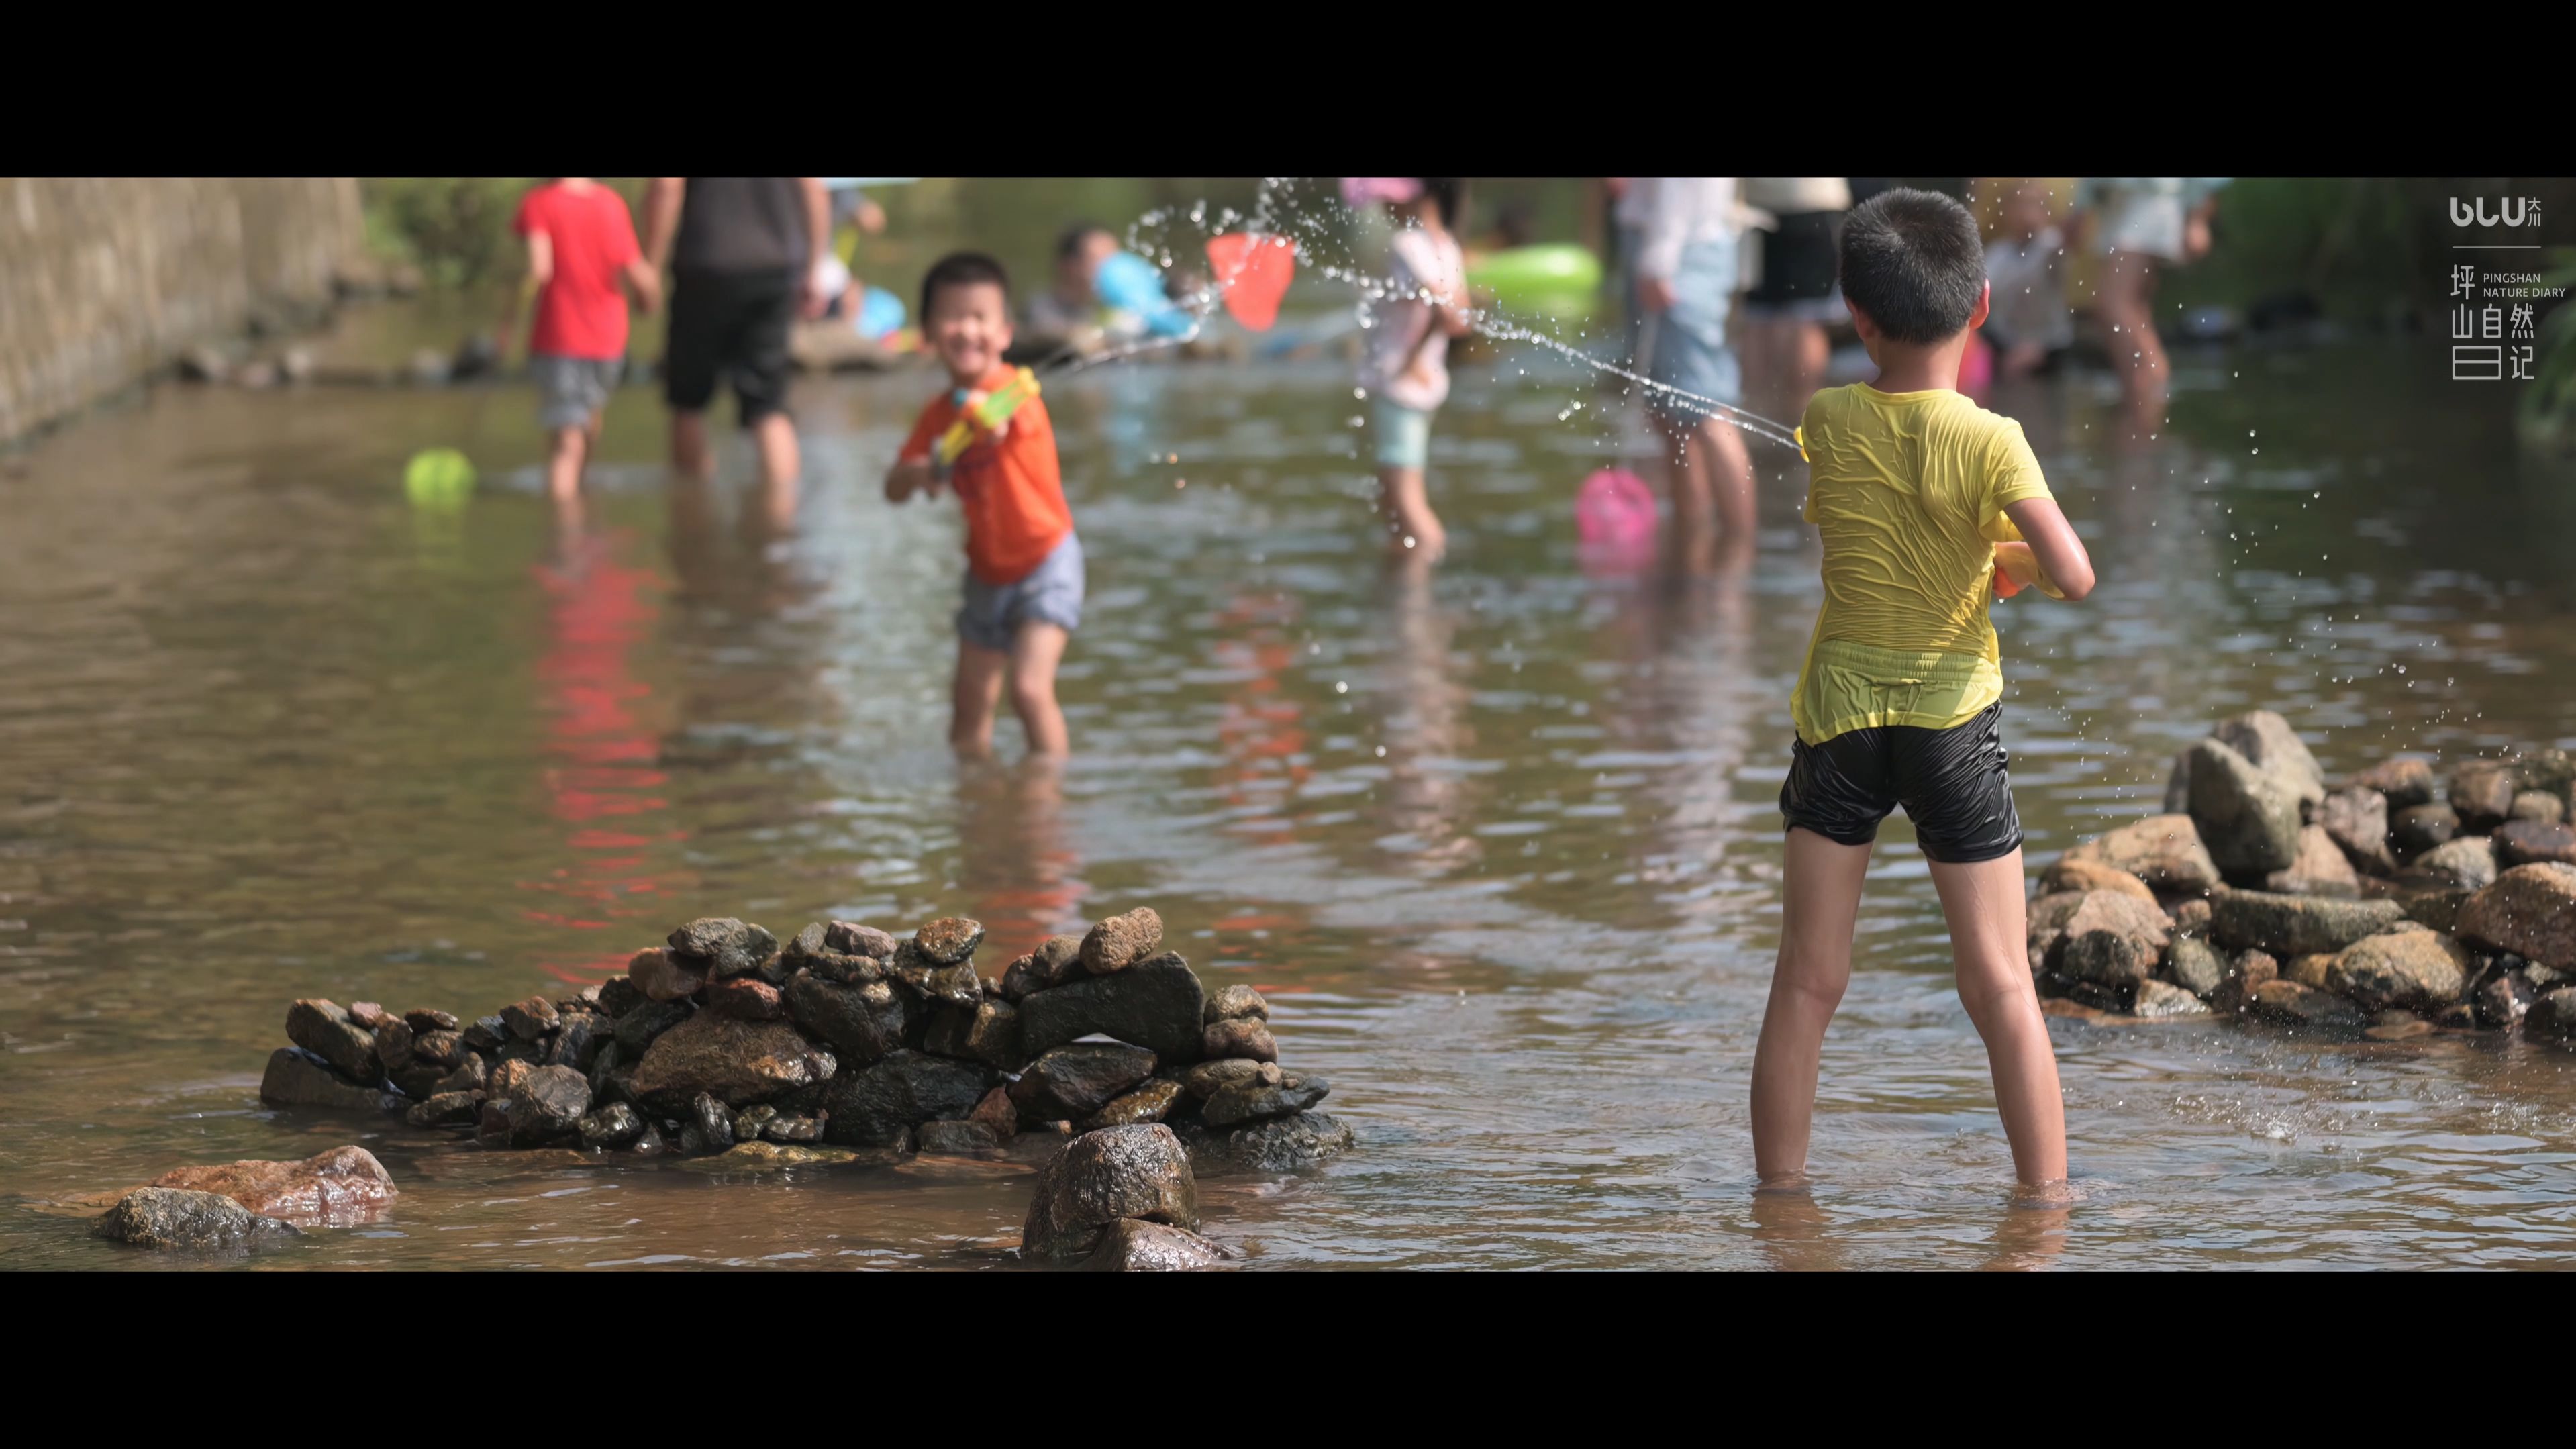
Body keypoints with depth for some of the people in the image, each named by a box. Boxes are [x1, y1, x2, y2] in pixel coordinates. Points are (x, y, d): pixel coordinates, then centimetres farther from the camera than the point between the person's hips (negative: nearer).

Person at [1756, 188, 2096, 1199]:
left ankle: (1778, 1192, 10)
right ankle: (2046, 1197, 8)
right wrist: (2012, 559, 1)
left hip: (1838, 713, 2)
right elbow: (2074, 578, -20)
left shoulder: (1827, 423, -6)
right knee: (2000, 985, 5)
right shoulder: (1990, 443, -14)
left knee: (1806, 984, 7)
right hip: (1954, 714, -2)